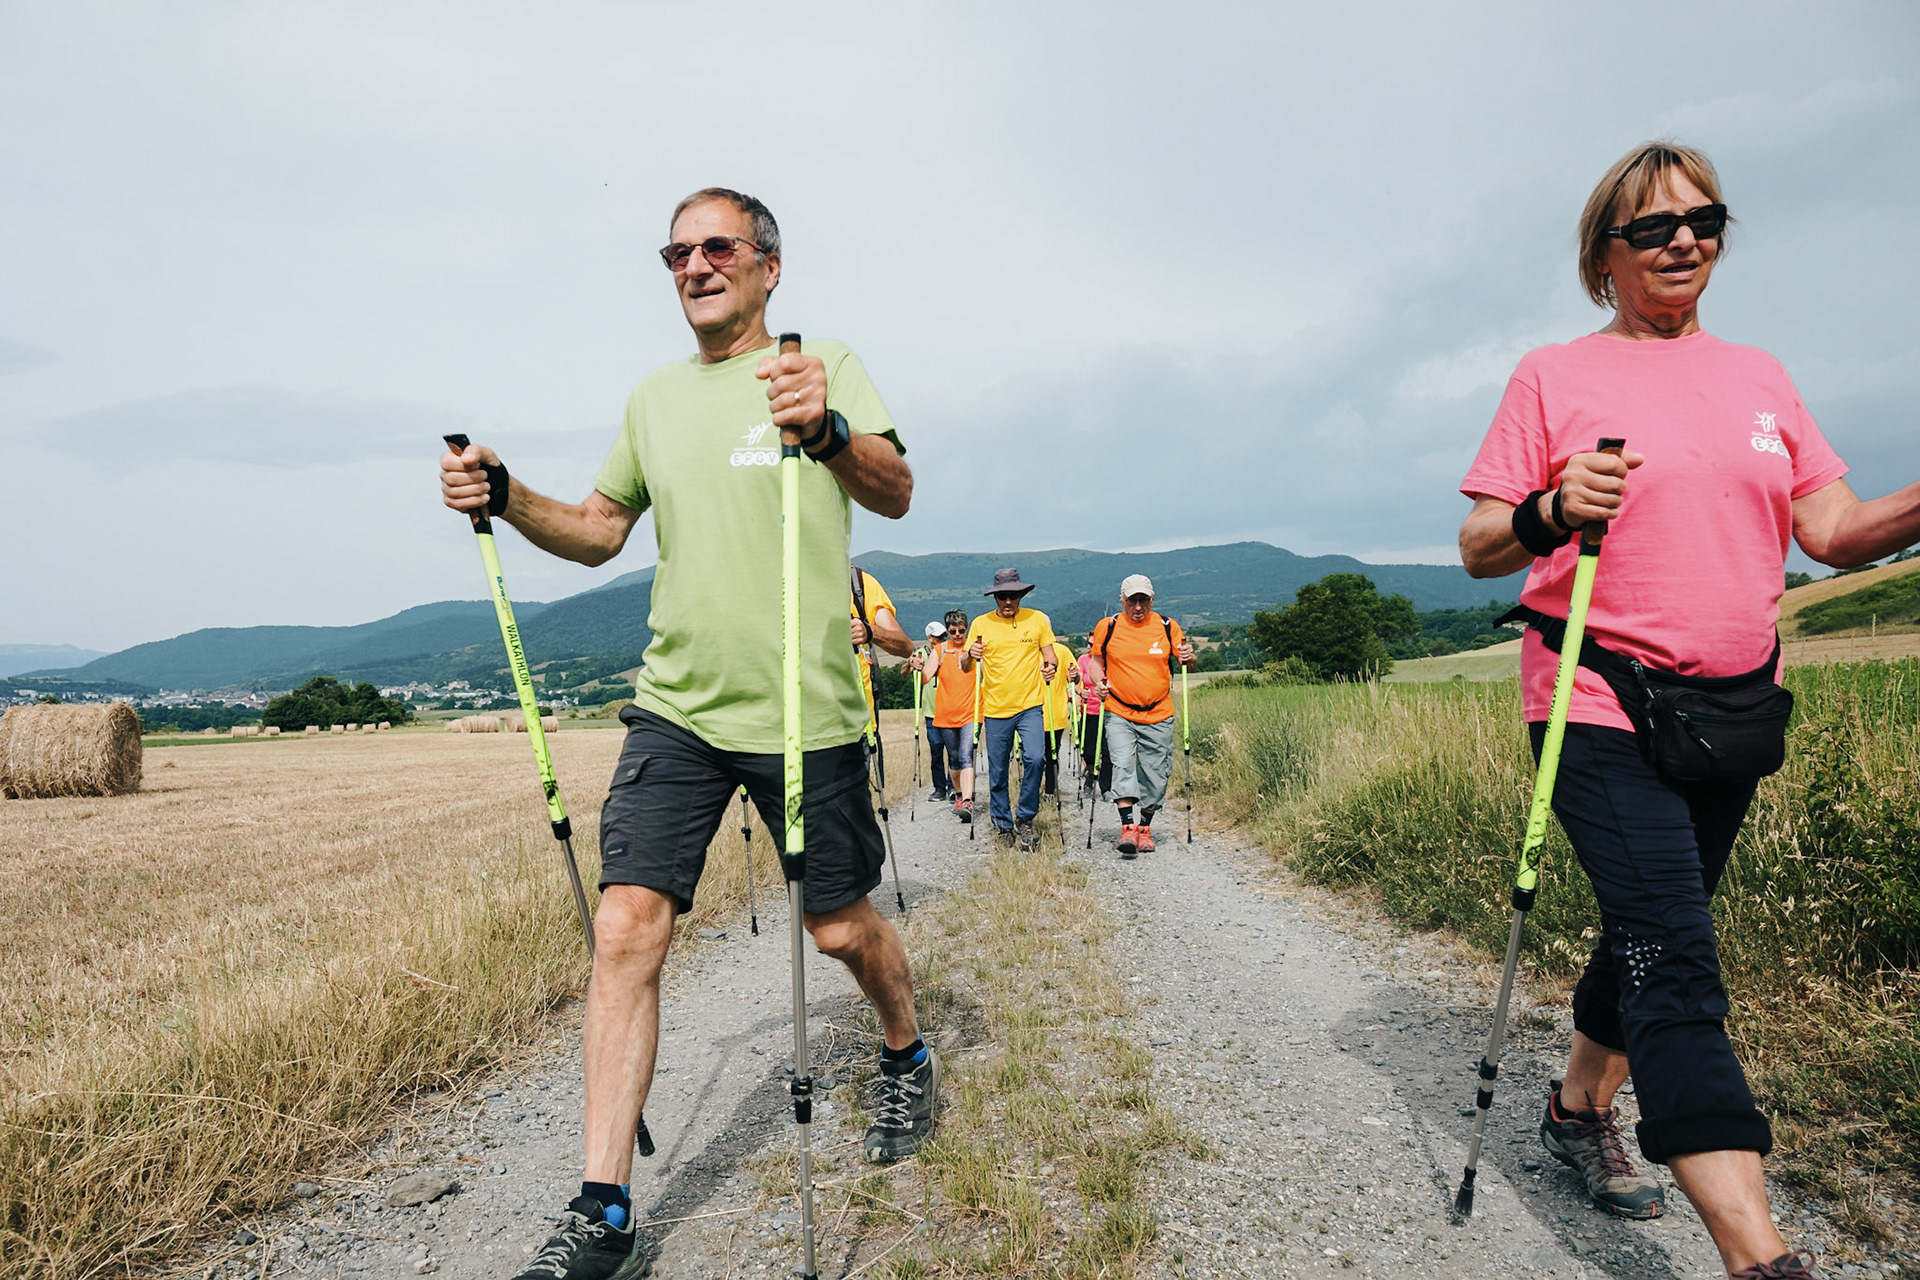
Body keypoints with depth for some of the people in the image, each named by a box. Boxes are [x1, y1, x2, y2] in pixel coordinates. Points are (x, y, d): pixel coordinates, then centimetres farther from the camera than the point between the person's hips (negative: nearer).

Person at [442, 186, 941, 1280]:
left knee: (840, 926, 9)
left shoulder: (827, 365, 1)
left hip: (806, 708, -4)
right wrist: (505, 498, 4)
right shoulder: (655, 398, 15)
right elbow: (600, 532, 22)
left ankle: (909, 1056, 41)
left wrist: (828, 430, -35)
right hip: (676, 706, 4)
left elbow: (896, 492, -15)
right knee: (627, 927, -6)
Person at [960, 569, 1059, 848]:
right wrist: (970, 655, -18)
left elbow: (1050, 656, 10)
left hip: (1030, 706, -1)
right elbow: (964, 668, 5)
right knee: (997, 773, 5)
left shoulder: (1037, 619, 3)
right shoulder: (981, 624, 2)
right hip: (995, 709, 1)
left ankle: (1025, 818, 0)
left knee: (1034, 758, -19)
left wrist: (1051, 666, -13)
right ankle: (1003, 825, 22)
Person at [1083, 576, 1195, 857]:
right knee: (1122, 765, -18)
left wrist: (1188, 657, -11)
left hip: (1159, 717, 1)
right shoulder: (1107, 627, -1)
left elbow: (1185, 660, 13)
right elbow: (1095, 658, 12)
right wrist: (1099, 682, -7)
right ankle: (1127, 826, -18)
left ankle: (1145, 827, 22)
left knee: (1154, 775, 5)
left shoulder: (1168, 627, 2)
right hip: (1119, 715, -1)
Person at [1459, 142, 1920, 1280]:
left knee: (1655, 933, 14)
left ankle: (1581, 1108, 35)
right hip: (1600, 710, -5)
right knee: (1674, 956, -14)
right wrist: (1550, 514, -25)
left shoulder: (1760, 375, 14)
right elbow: (1478, 550, -4)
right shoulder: (1554, 376, 0)